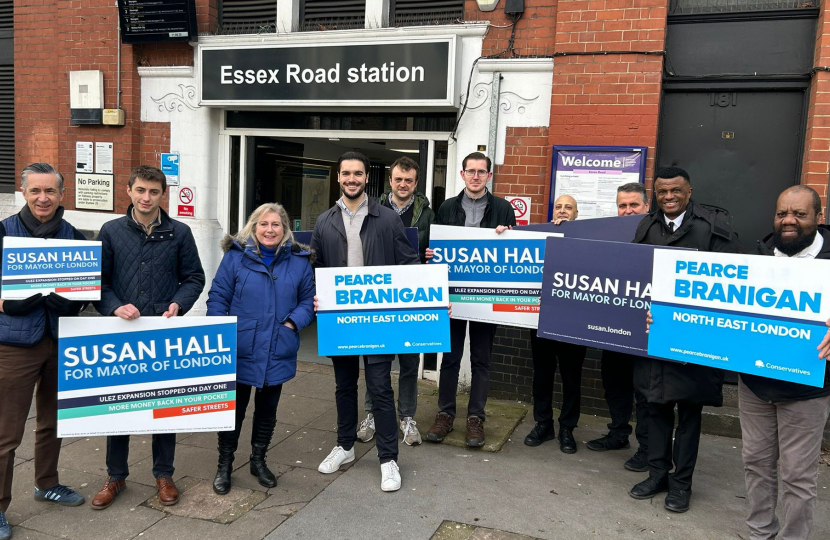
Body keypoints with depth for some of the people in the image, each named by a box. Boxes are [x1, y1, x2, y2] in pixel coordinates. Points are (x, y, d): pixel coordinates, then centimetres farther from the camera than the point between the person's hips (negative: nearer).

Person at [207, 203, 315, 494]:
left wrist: (293, 322, -13)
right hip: (240, 352, -2)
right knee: (234, 408, 9)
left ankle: (258, 460, 36)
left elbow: (308, 299, 3)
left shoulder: (299, 260, 2)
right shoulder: (236, 256, -4)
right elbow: (218, 297, -4)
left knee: (267, 409, 17)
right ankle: (224, 464, 28)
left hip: (278, 353, 2)